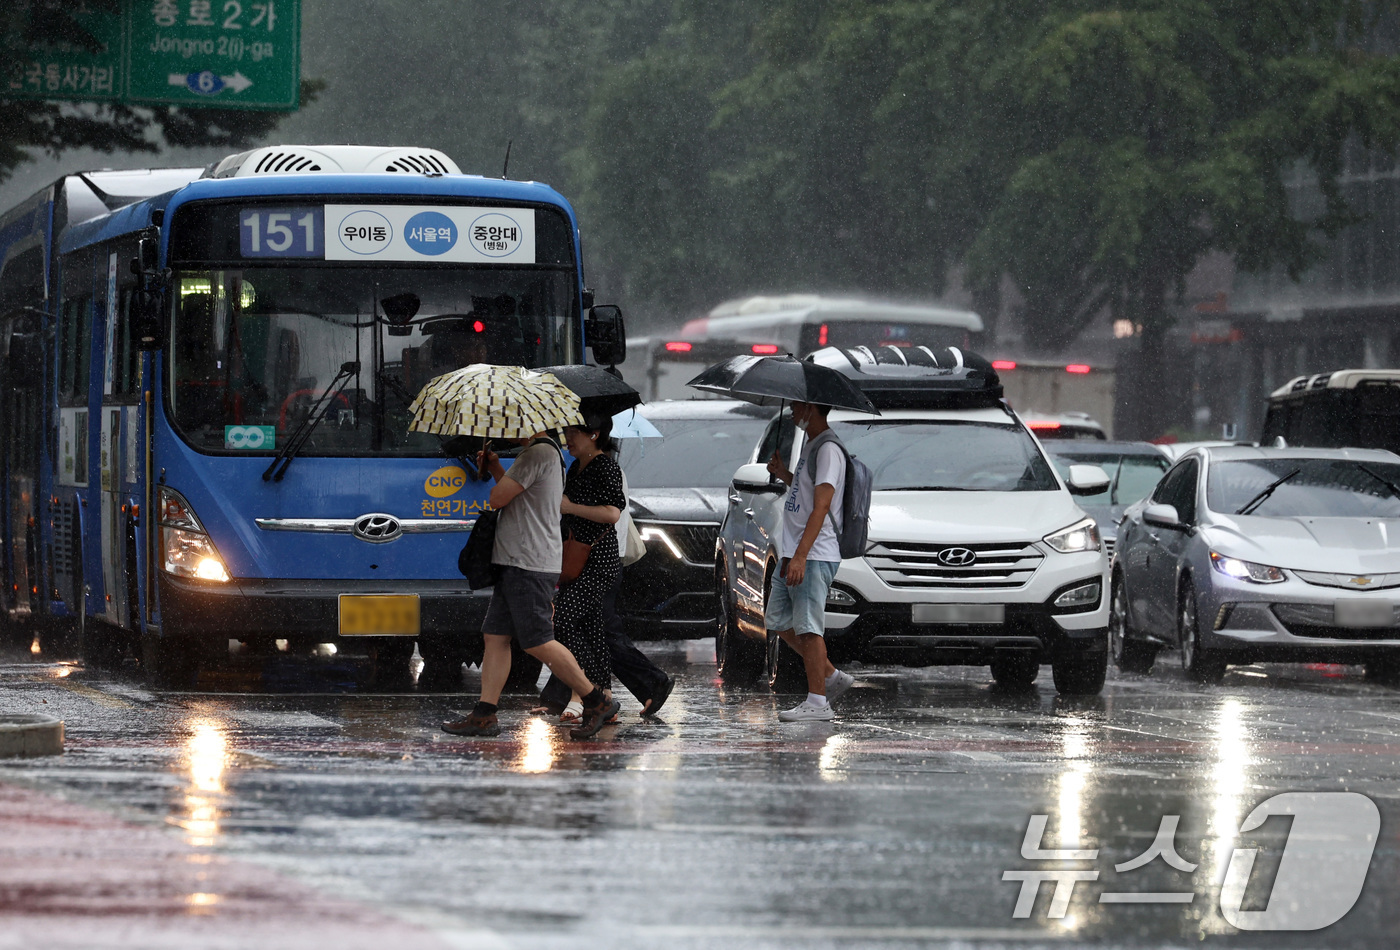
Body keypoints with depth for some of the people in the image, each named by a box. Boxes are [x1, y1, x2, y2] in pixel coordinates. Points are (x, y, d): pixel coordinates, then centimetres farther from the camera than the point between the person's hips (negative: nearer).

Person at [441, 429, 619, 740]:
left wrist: (496, 480, 6)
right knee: (495, 635, 7)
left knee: (537, 642, -9)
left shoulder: (539, 454, -15)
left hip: (529, 565, -11)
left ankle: (597, 701, -1)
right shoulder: (548, 453, 19)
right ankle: (484, 716, 5)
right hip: (516, 563, 11)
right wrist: (496, 469, 17)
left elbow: (498, 498, -16)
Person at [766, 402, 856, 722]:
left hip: (815, 555, -11)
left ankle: (817, 701, -7)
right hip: (792, 553, 11)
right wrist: (784, 474, 16)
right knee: (779, 621, 14)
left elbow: (821, 506, -24)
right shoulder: (809, 445, 17)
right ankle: (832, 677, 22)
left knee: (807, 626, -10)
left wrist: (800, 557, -31)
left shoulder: (828, 450, -15)